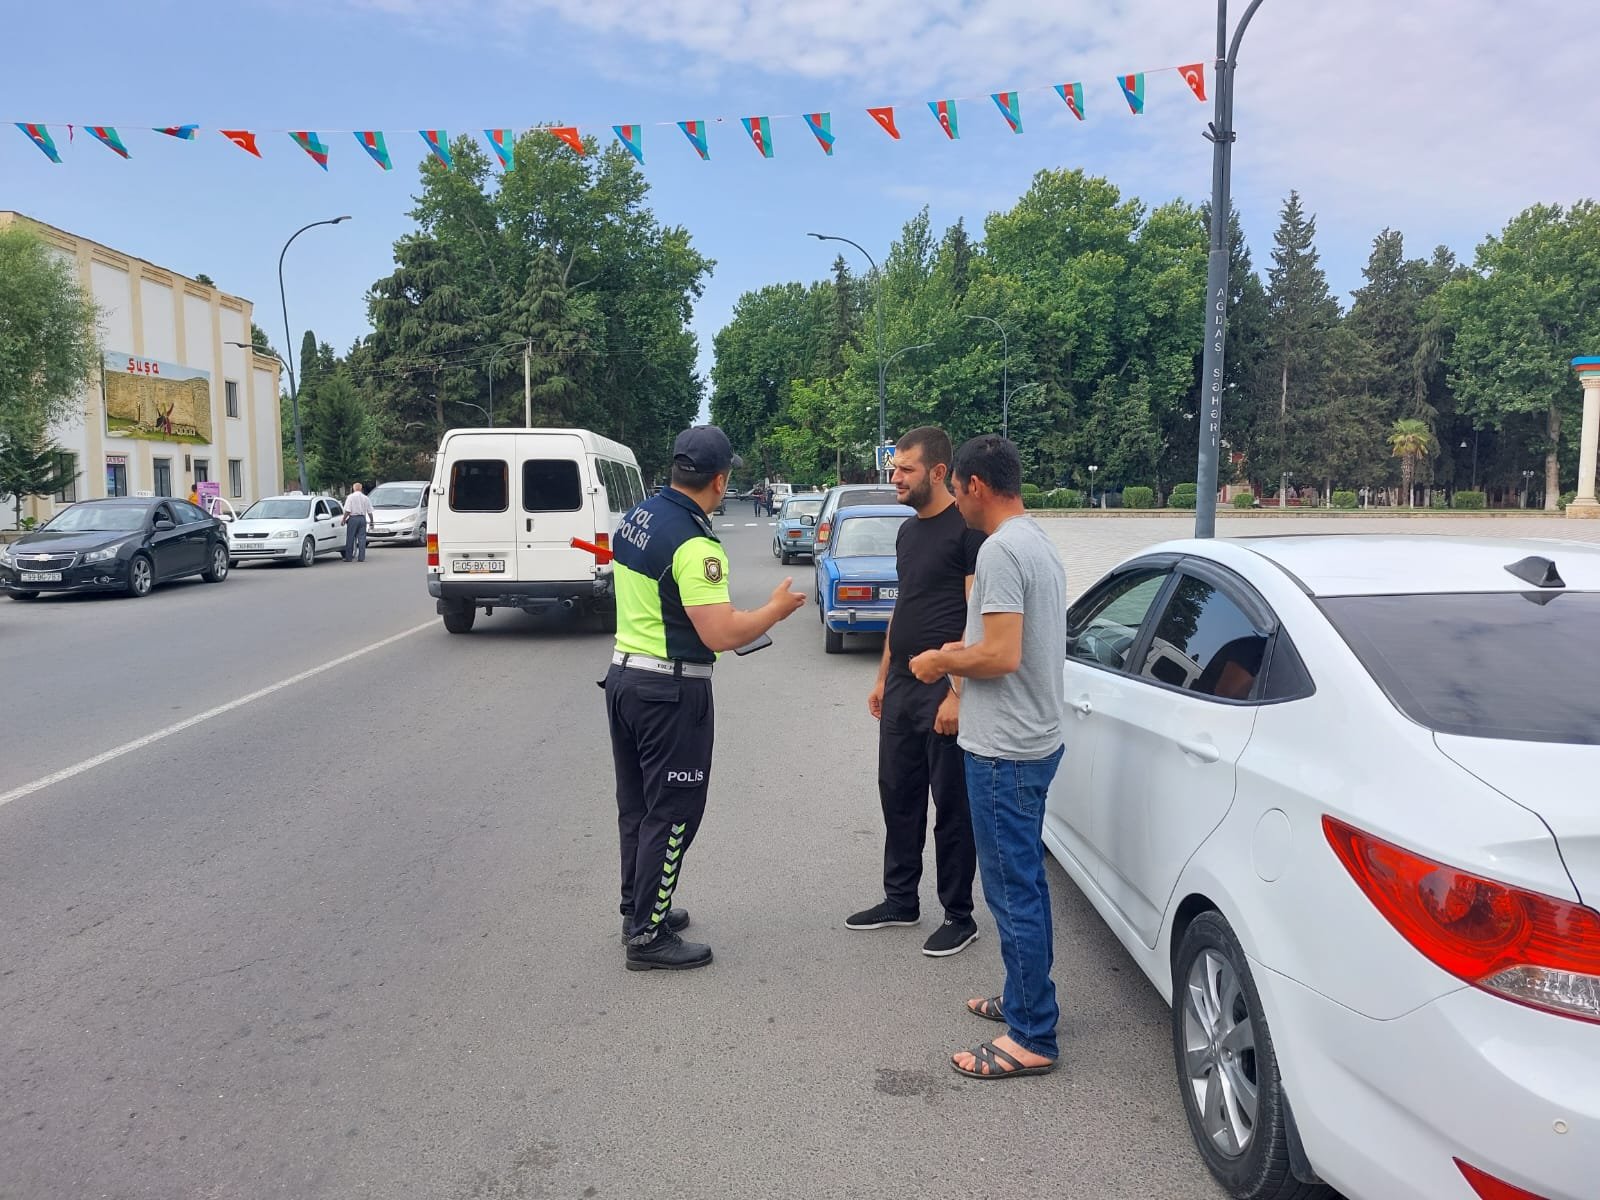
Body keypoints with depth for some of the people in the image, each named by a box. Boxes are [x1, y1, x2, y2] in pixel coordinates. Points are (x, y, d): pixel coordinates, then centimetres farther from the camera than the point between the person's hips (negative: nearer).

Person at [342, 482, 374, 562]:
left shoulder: (351, 497, -4)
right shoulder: (365, 498, 8)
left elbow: (348, 510, -10)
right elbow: (370, 512, 9)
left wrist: (344, 519, -1)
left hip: (353, 518, -3)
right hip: (363, 518, 3)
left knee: (350, 538, 2)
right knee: (362, 538, 3)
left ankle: (348, 557, 4)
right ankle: (361, 558, 1)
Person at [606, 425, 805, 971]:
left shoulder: (636, 518, 6)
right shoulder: (694, 543, -22)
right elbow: (722, 635, -26)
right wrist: (776, 608, -10)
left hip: (623, 675, 9)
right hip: (672, 693, -9)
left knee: (636, 806, 18)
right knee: (672, 815, 2)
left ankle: (639, 909, 32)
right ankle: (647, 937, 10)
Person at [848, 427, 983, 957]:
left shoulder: (967, 529, -12)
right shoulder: (908, 532, 14)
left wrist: (958, 693, -21)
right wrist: (883, 678, 19)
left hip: (944, 691, -8)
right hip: (901, 688, 8)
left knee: (951, 805, 2)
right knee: (897, 793, 14)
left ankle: (959, 917, 16)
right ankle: (901, 900, 29)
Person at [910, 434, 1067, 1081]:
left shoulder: (1000, 551, -20)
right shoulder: (1040, 544, 12)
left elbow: (1001, 656, -26)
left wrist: (942, 661, -10)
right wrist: (963, 652, 15)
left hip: (1005, 751, -10)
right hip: (1035, 740, 10)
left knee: (1014, 890, -1)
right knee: (1024, 884, 20)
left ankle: (1033, 1038, 9)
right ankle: (1025, 998, 33)